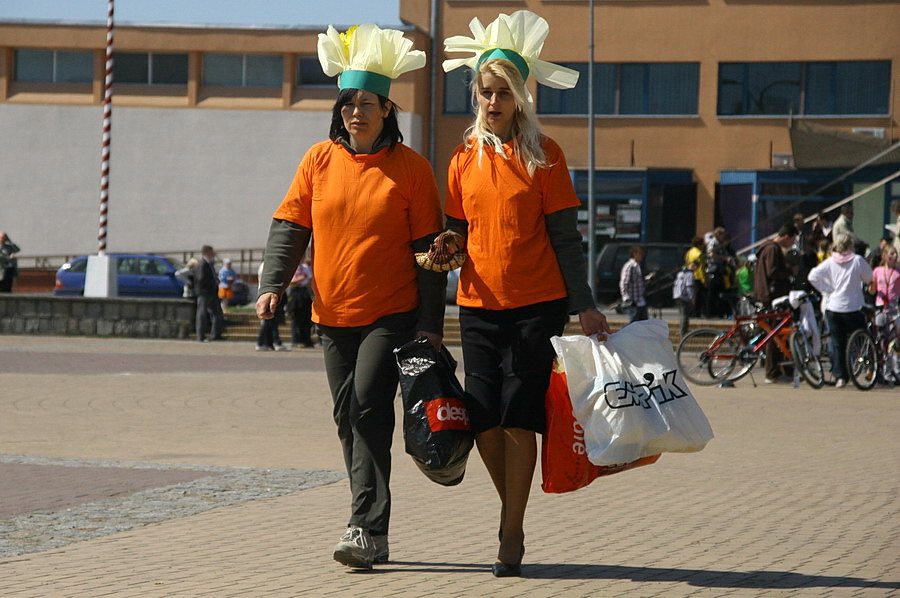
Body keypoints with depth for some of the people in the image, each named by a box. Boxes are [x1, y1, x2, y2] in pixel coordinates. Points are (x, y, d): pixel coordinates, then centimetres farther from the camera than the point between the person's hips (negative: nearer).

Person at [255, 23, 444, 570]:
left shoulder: (411, 168, -3)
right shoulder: (320, 161, 6)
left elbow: (428, 249, -2)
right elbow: (290, 227, 8)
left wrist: (431, 321, -6)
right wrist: (273, 284, -7)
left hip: (391, 312, -4)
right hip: (333, 313, 5)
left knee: (369, 408, -17)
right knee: (349, 419, 7)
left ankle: (367, 529, -16)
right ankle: (372, 537, 16)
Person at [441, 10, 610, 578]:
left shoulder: (543, 154, 0)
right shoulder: (465, 158, 10)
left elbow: (565, 236, -1)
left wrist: (585, 305, -5)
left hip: (537, 303, -4)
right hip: (479, 303, 4)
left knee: (518, 417, -7)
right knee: (484, 420, 1)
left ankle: (512, 533, 2)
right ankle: (513, 515, 22)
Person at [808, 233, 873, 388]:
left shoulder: (830, 262, 0)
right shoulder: (857, 260, -8)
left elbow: (813, 276, -6)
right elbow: (869, 278, 2)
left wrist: (827, 290, 1)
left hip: (833, 307, 3)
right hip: (852, 307, -3)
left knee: (837, 343, 6)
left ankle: (839, 376, 2)